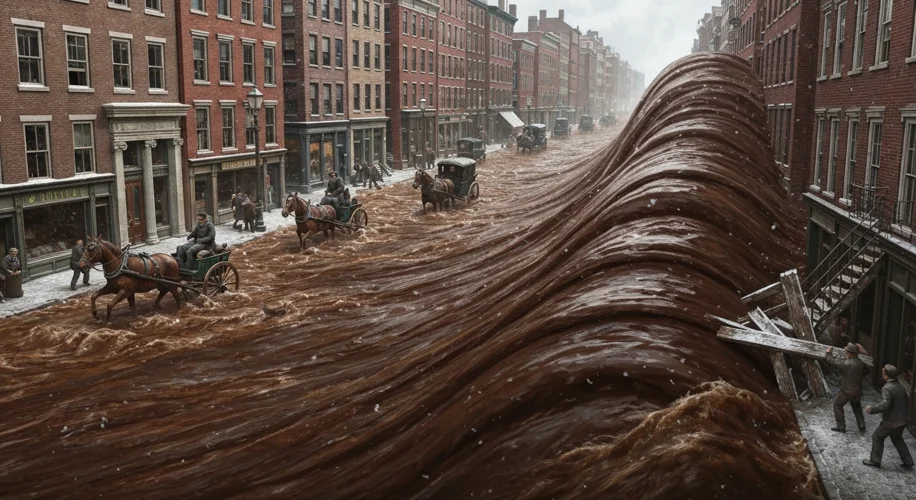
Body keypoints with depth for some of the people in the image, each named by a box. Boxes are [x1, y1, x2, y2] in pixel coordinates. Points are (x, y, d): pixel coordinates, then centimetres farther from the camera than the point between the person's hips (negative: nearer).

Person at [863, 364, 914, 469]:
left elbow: (884, 404, -36)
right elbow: (906, 401, 15)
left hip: (891, 422, -8)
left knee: (877, 437, 10)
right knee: (897, 439, 26)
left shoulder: (887, 389, -25)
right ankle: (908, 462, 28)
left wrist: (871, 409, -24)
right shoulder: (900, 386, 3)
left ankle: (875, 460, 19)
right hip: (902, 420, 8)